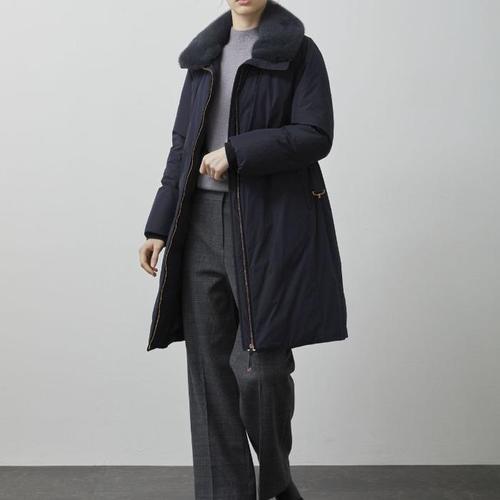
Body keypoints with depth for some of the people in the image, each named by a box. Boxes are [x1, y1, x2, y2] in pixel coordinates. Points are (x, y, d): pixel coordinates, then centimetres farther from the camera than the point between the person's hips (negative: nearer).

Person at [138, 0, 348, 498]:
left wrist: (236, 152, -16)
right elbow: (183, 144, 15)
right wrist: (160, 225, 10)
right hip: (203, 223, 5)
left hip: (271, 225, -4)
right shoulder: (204, 55, 17)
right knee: (210, 366, 3)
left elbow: (316, 135, -8)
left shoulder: (298, 51, 2)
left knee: (261, 363, -6)